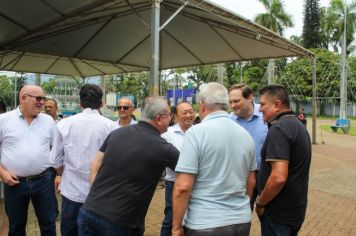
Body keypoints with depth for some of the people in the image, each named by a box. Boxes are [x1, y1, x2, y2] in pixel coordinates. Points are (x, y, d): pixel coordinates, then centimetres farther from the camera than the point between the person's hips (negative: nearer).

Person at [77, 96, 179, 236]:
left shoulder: (117, 133, 2)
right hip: (120, 223, -4)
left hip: (90, 211, 5)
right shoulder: (162, 148, -12)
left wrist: (97, 197, 12)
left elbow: (95, 168, 6)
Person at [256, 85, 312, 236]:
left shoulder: (278, 129, -21)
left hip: (279, 212, -9)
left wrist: (260, 203, -15)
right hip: (296, 209, 9)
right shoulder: (298, 125, 10)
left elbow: (279, 177, -30)